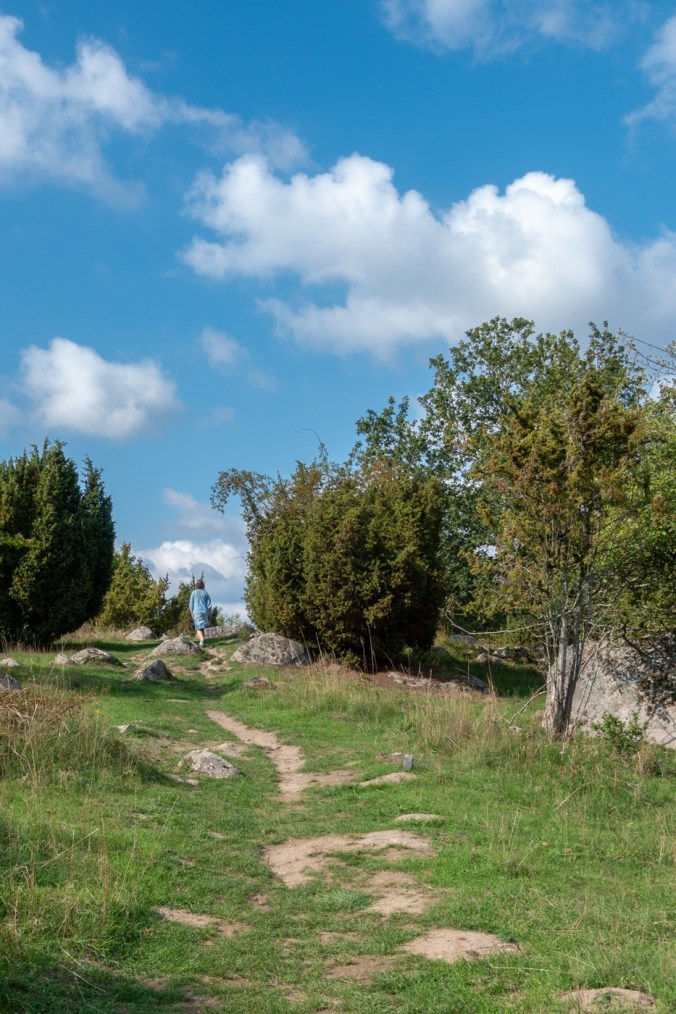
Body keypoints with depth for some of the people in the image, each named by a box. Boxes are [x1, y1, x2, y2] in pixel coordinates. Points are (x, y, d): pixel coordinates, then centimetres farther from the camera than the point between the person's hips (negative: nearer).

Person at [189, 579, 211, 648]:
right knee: (202, 628, 14)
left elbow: (191, 605, 2)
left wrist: (192, 614, 10)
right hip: (204, 612, 3)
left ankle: (202, 639, -30)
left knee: (199, 628, -6)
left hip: (197, 612, -3)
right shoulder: (205, 593, 7)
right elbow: (209, 604, 4)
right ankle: (201, 642, 14)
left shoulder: (193, 593, 1)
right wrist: (208, 613, 12)